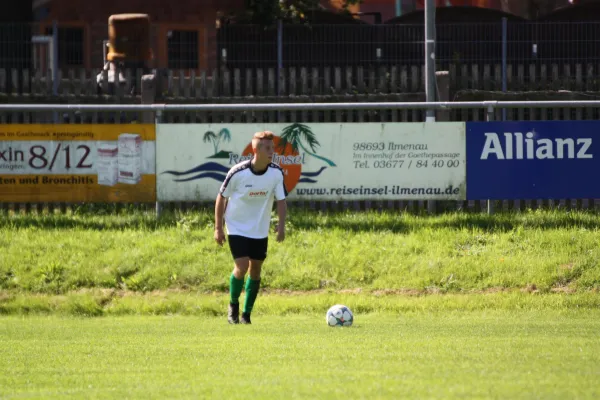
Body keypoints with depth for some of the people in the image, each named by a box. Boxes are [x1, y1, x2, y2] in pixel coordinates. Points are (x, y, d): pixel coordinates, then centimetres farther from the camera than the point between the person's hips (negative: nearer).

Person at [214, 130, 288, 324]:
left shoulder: (277, 173, -12)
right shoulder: (238, 172, -19)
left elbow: (281, 200, -7)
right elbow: (222, 197, -7)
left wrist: (281, 225, -24)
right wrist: (218, 228, -5)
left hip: (260, 230, 4)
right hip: (237, 227, -4)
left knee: (255, 269, 5)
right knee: (242, 266, -16)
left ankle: (246, 315, 17)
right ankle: (233, 305, 9)